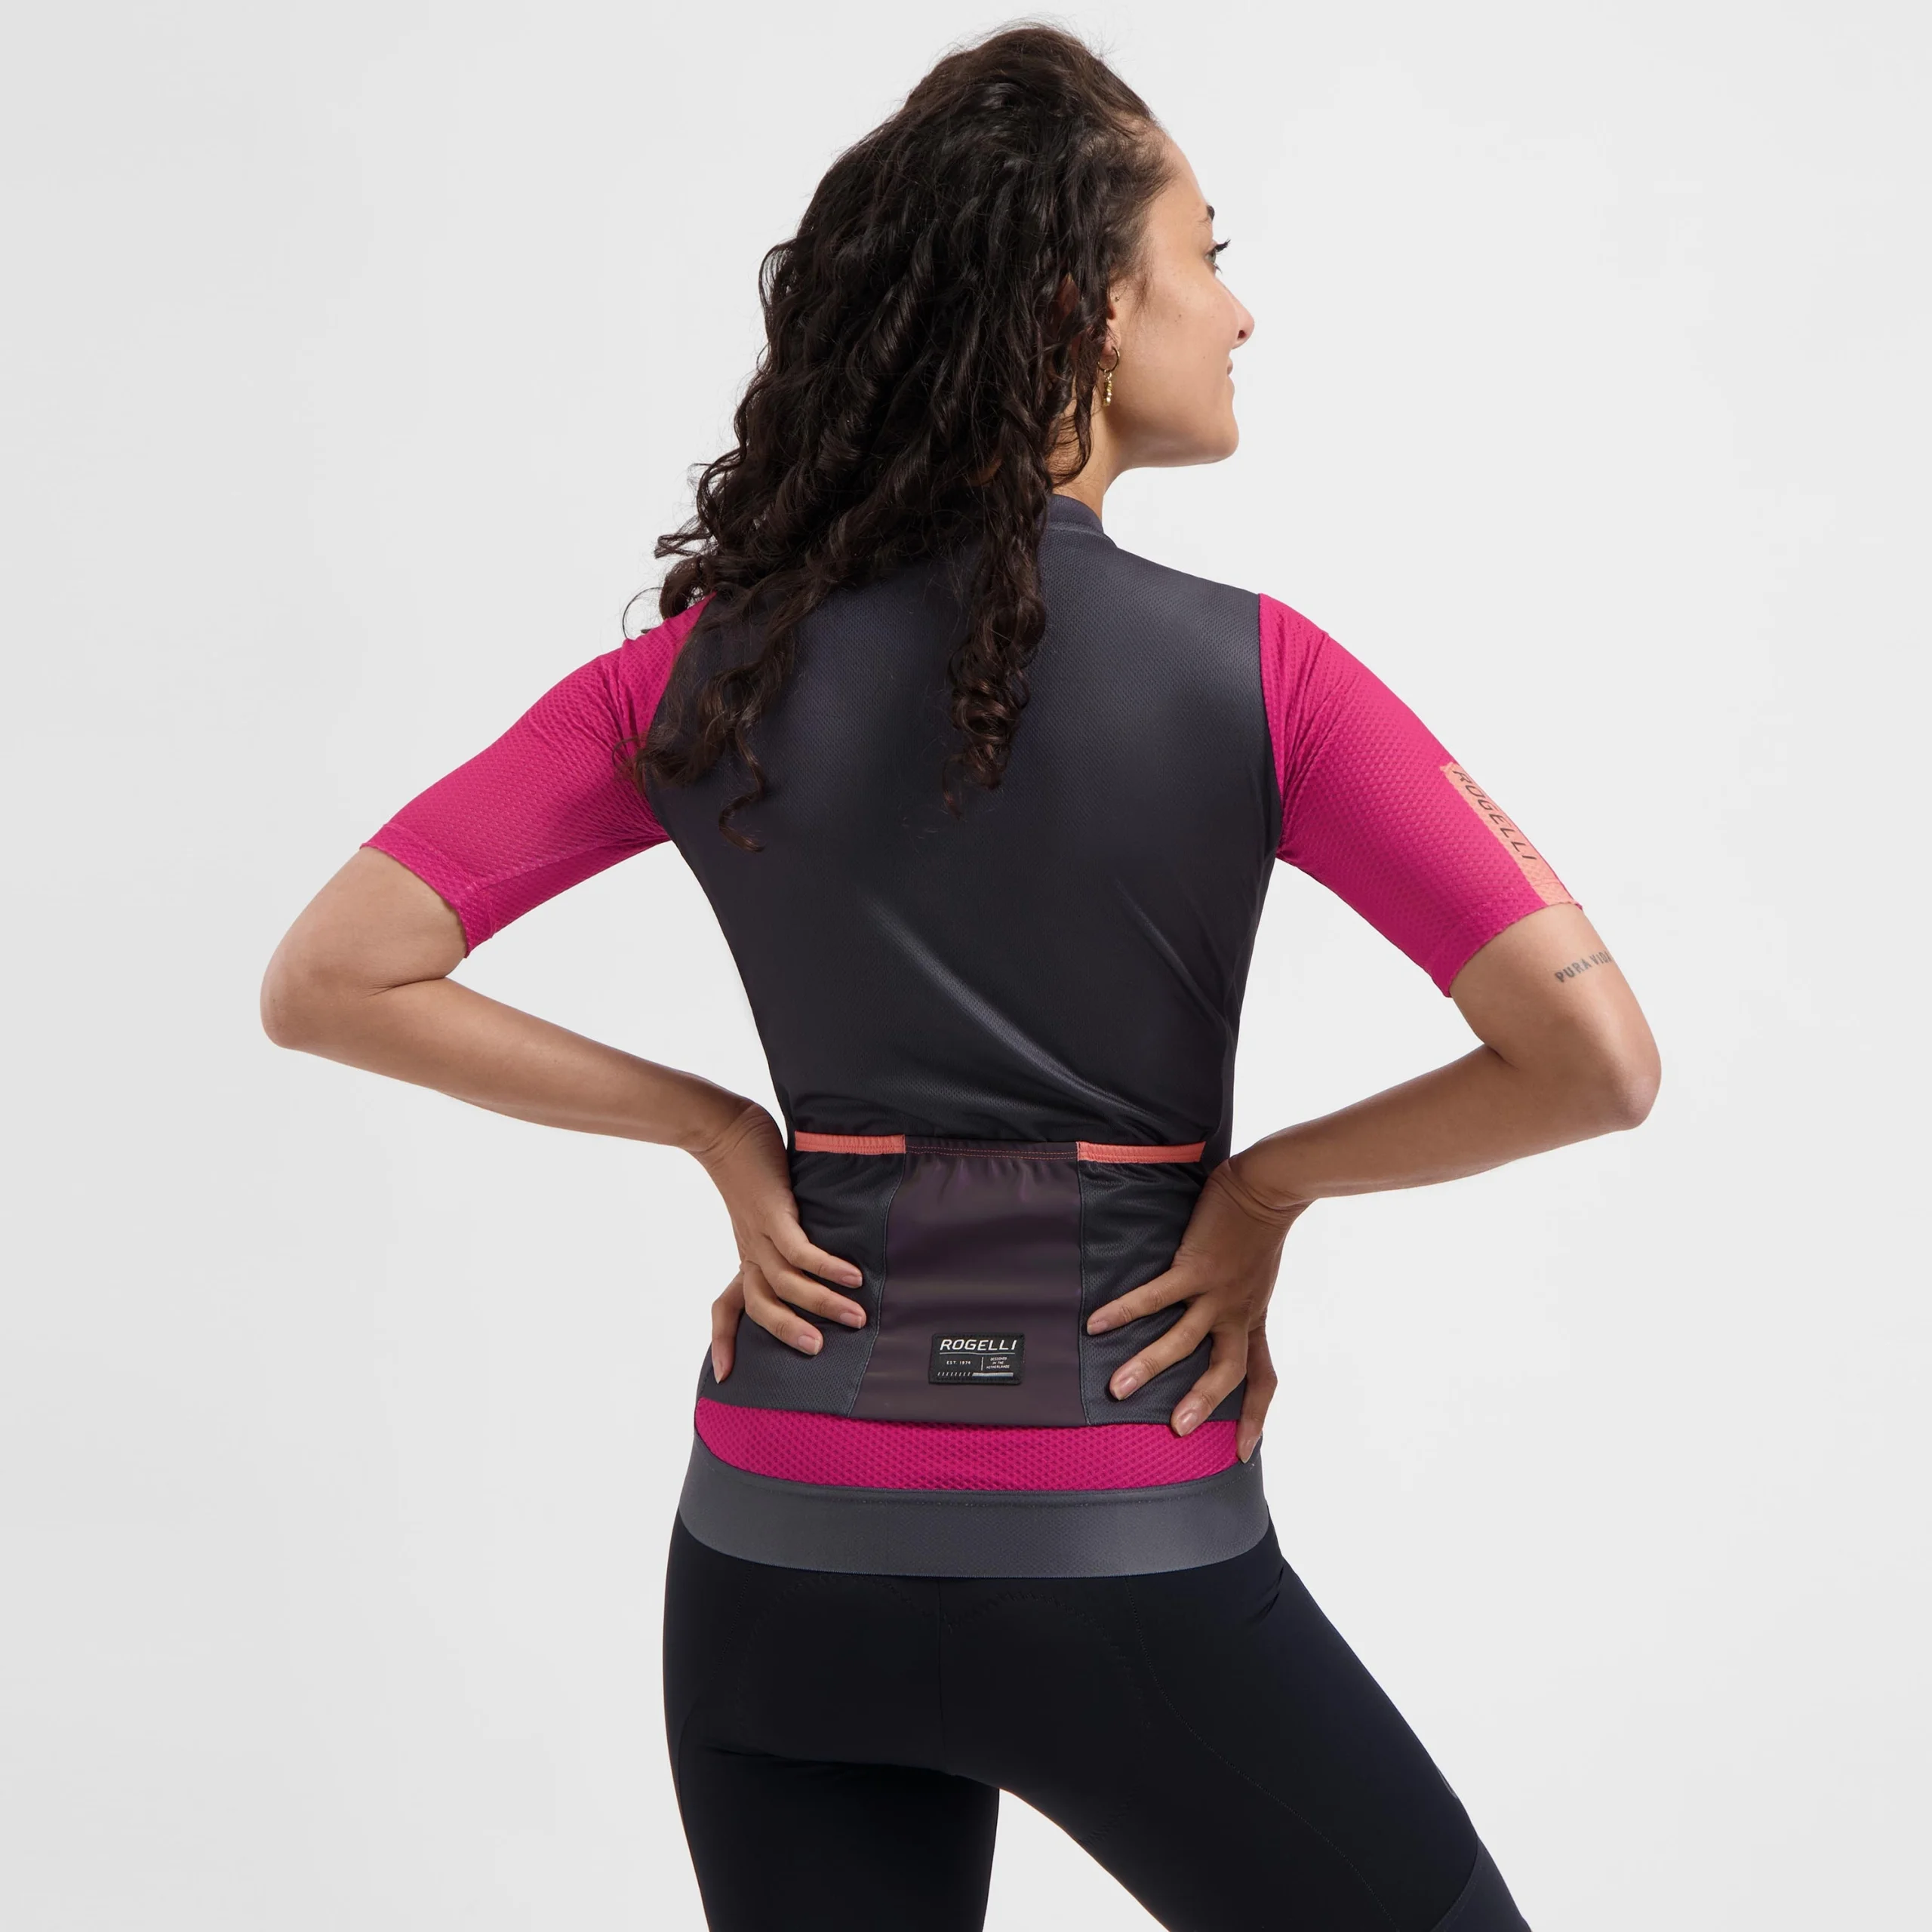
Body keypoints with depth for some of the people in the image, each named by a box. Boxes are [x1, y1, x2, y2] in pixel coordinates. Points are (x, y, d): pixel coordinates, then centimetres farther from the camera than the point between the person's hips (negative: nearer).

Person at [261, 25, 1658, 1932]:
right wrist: (1267, 1181, -1)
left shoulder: (711, 670, -1)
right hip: (1125, 1562, -4)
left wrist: (721, 1131, 2)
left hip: (782, 1549, 4)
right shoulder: (1250, 674, -10)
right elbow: (1593, 1058, -14)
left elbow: (330, 979, -1)